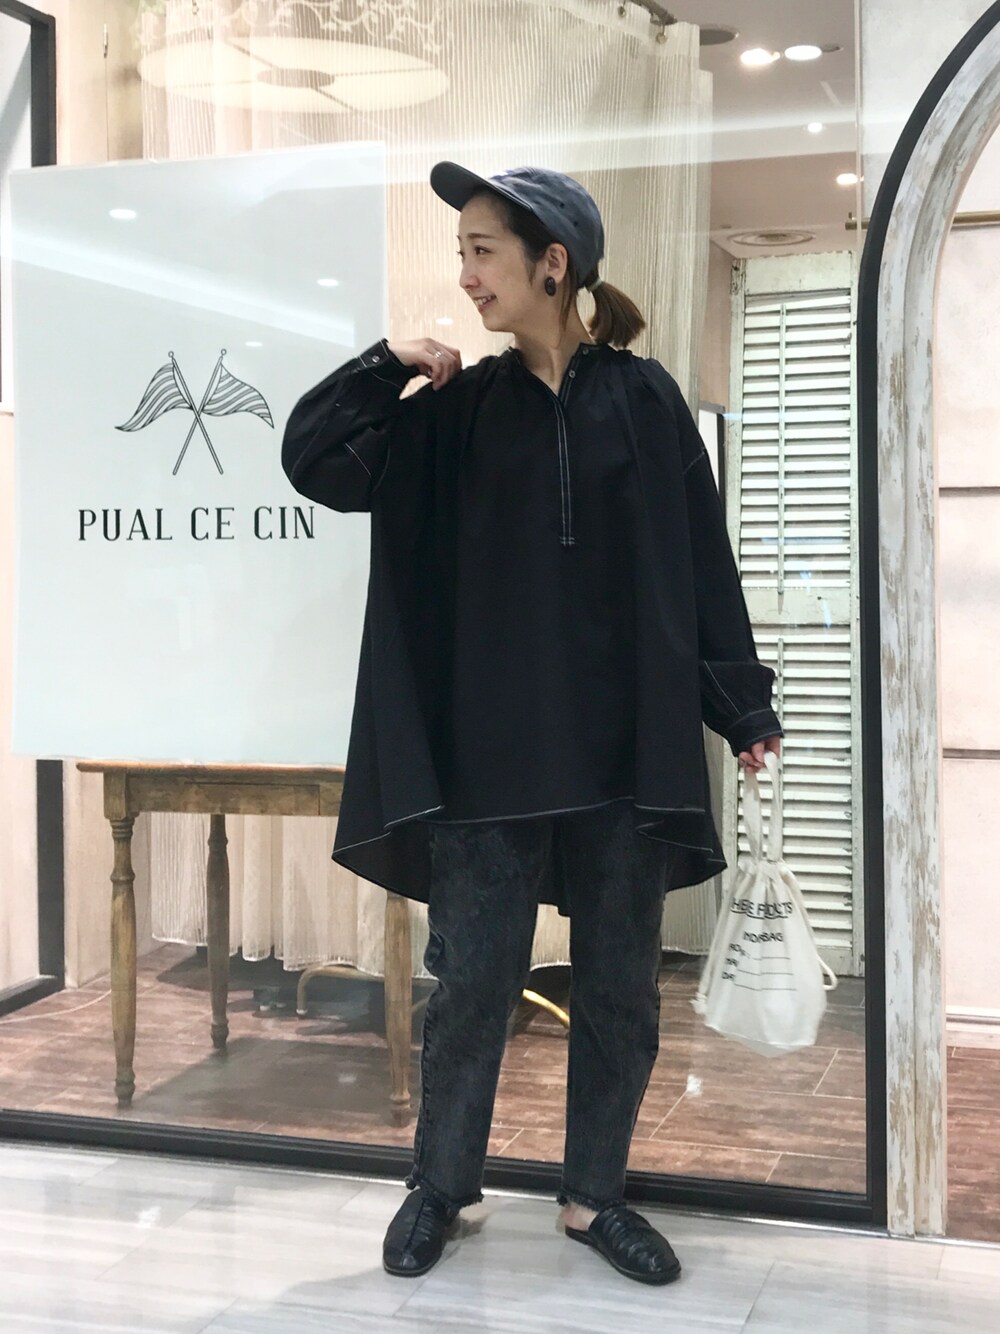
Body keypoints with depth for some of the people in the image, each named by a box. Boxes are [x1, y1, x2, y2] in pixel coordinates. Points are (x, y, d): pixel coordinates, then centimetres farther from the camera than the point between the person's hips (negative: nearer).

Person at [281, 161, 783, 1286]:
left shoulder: (641, 397, 1)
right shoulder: (458, 407, 6)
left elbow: (702, 560, 2)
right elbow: (314, 460, 3)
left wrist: (743, 710, 2)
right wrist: (387, 367, -7)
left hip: (626, 747, 0)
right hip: (488, 749, 1)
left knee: (618, 983, 8)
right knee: (474, 977, 6)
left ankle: (593, 1195, 25)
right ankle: (440, 1183, 25)